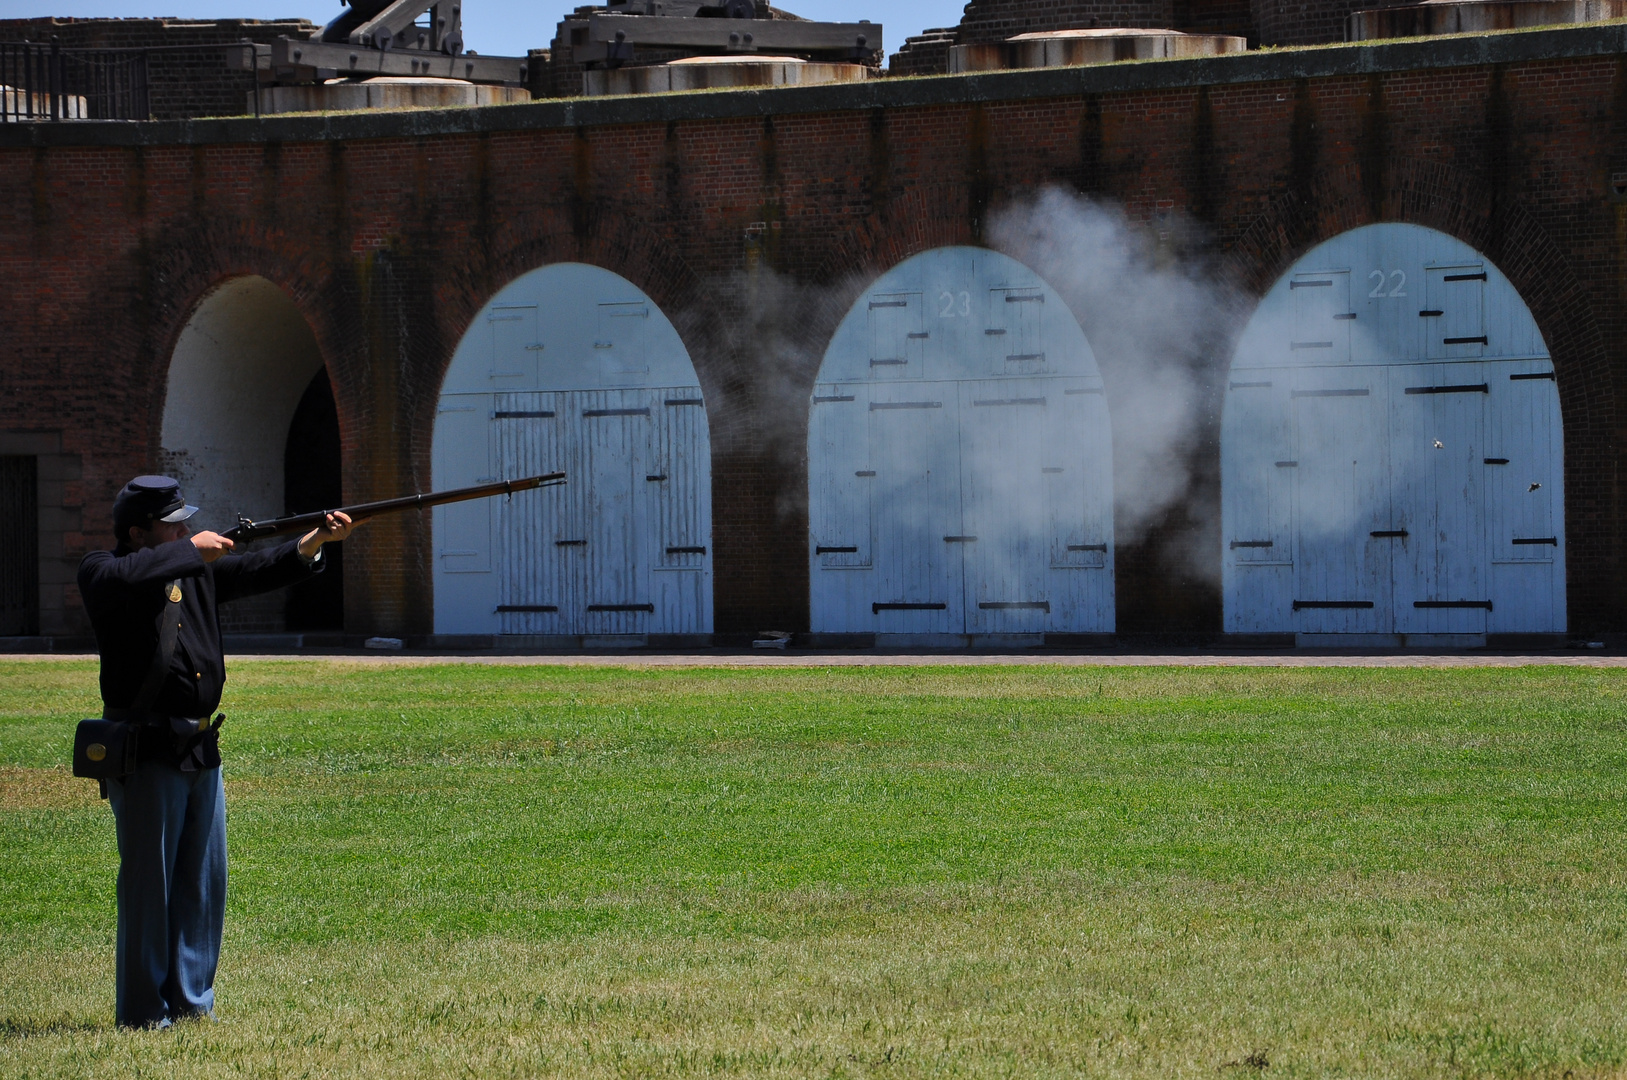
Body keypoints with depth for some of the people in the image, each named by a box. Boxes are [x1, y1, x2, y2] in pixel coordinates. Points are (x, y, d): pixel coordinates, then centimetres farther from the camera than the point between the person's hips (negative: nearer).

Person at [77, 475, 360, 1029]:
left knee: (204, 880, 10)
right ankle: (142, 1012, -1)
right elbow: (129, 575, -28)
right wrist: (192, 551, -19)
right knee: (149, 880, -6)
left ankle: (192, 999, 18)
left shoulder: (198, 568, 14)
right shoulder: (102, 572, -6)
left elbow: (260, 571, 8)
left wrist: (316, 541, -8)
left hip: (200, 749, 7)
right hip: (146, 753, -7)